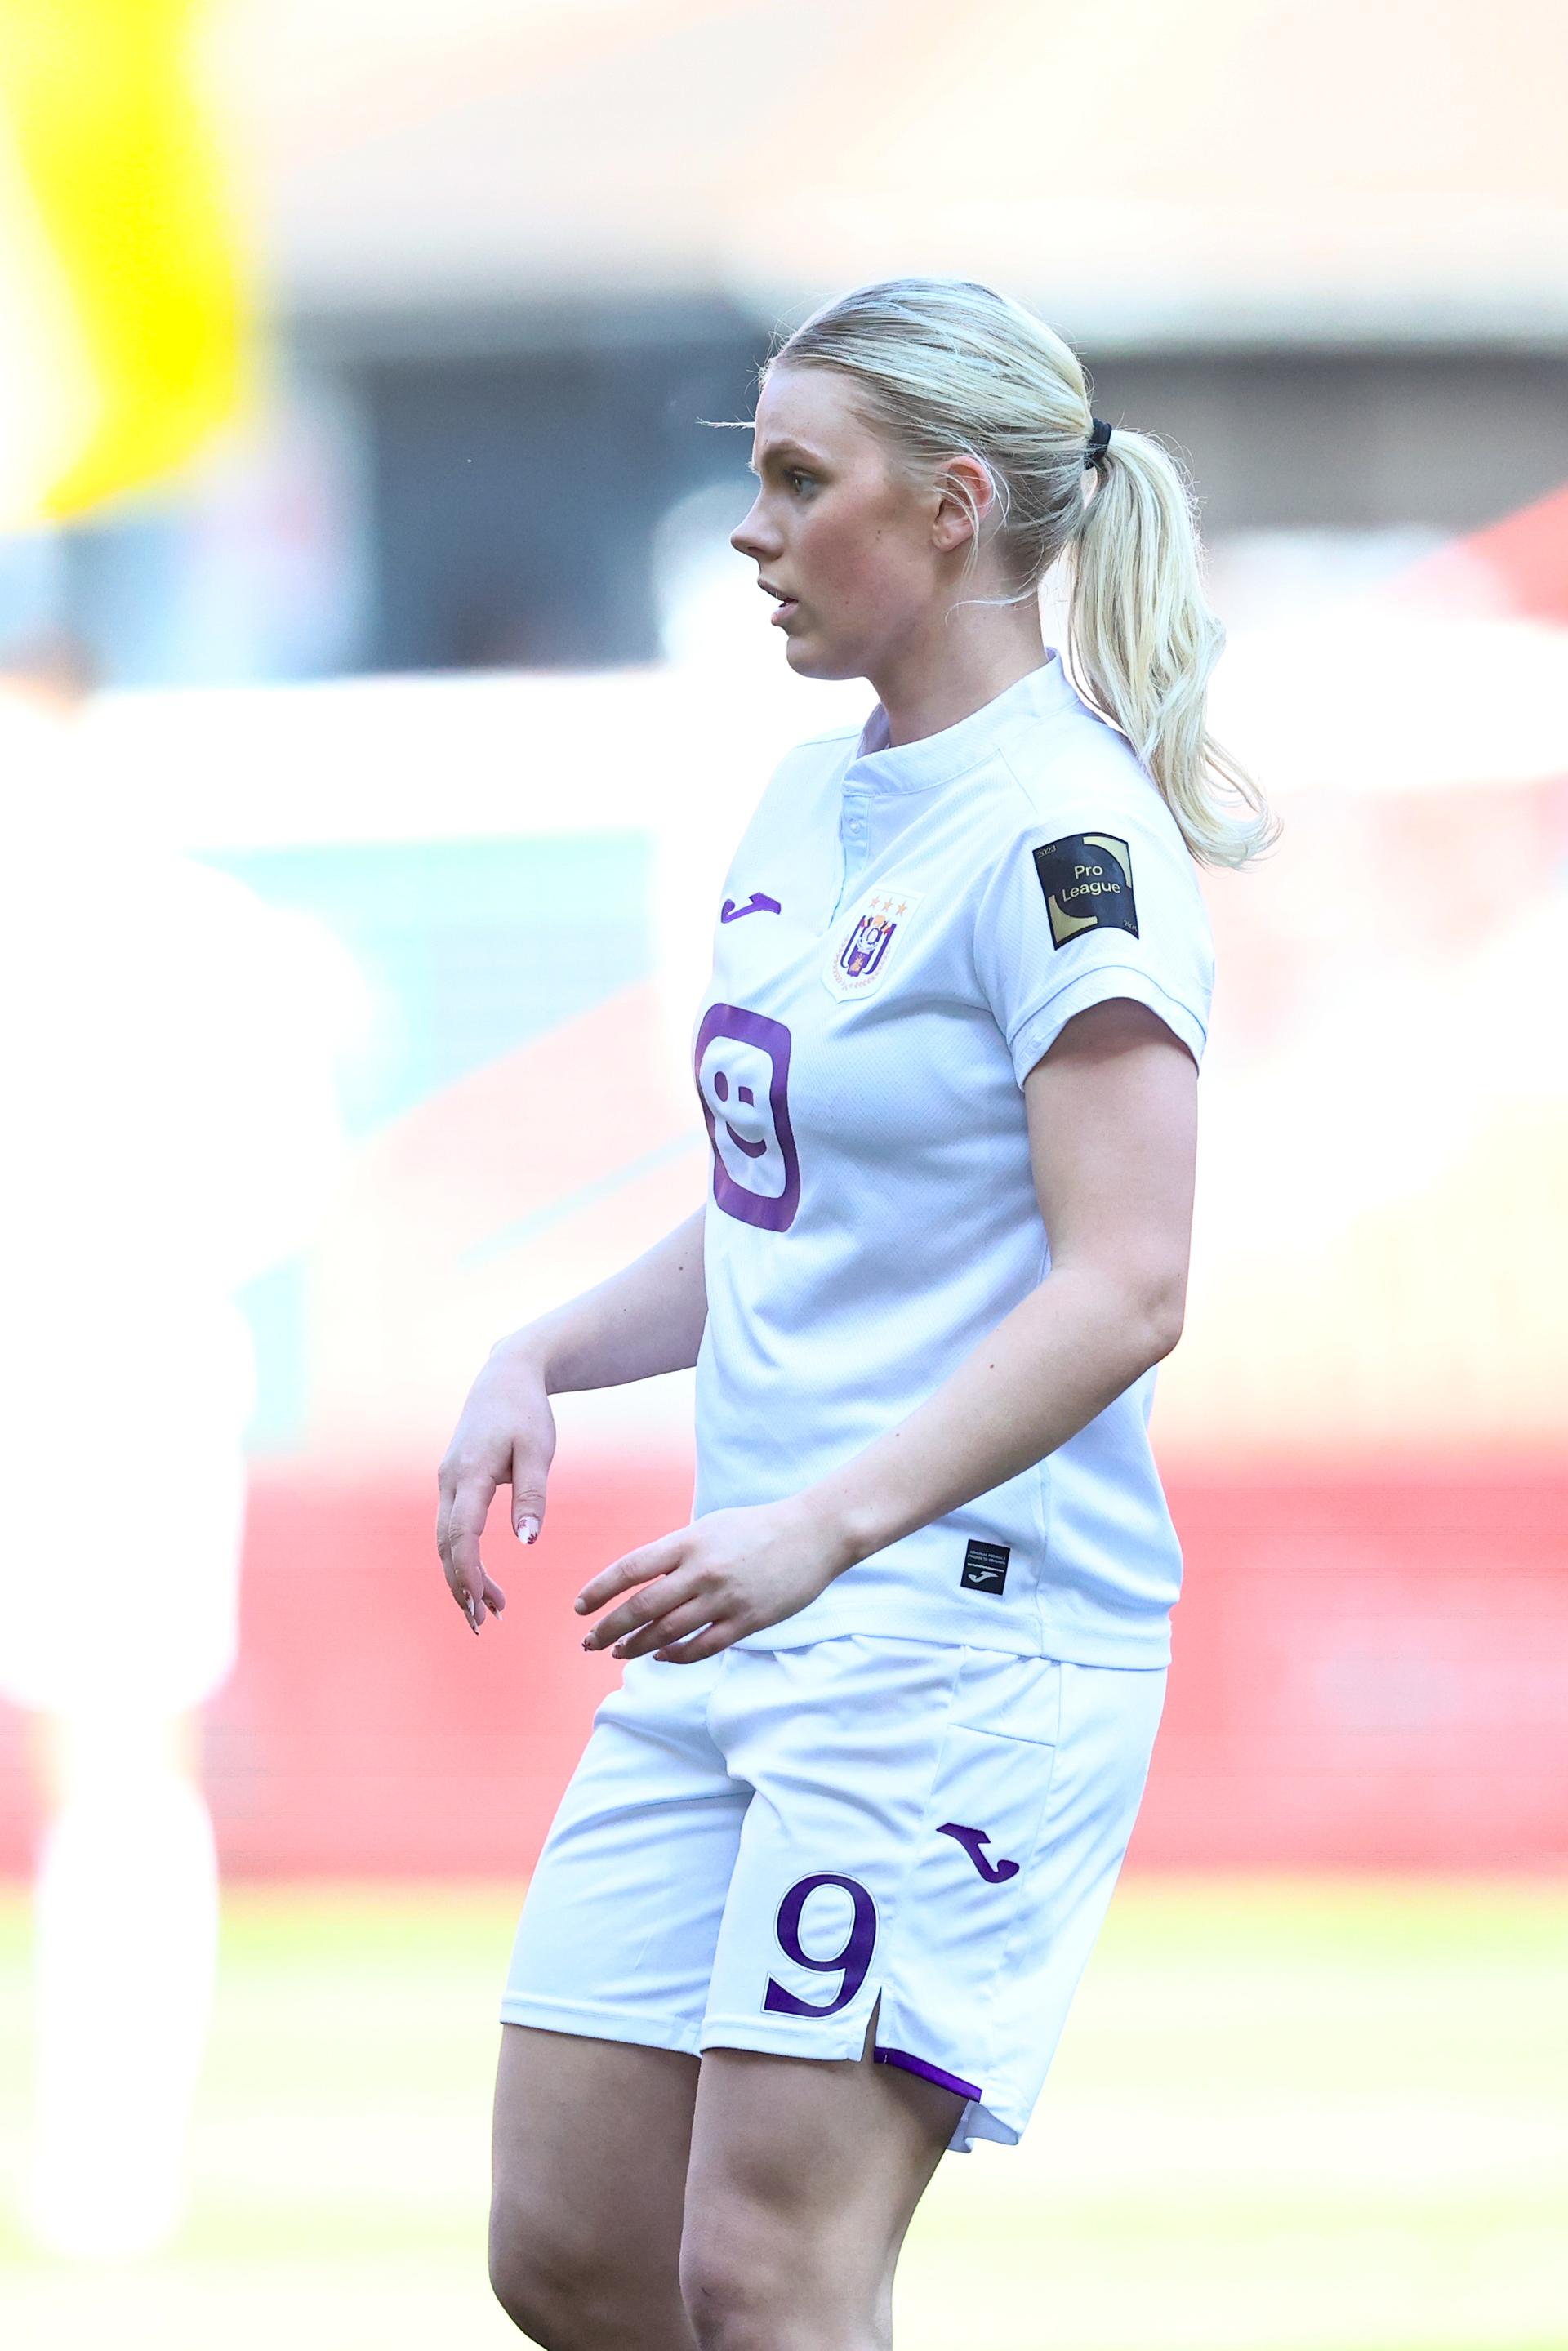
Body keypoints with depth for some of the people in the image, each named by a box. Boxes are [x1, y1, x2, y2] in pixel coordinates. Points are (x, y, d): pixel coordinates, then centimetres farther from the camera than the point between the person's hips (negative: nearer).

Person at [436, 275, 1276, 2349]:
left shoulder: (1063, 830, -13)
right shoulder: (806, 802, 15)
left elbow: (1124, 1288, -21)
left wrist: (826, 1525, -29)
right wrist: (541, 1362, 8)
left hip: (972, 1627, -9)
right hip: (749, 1633, 9)